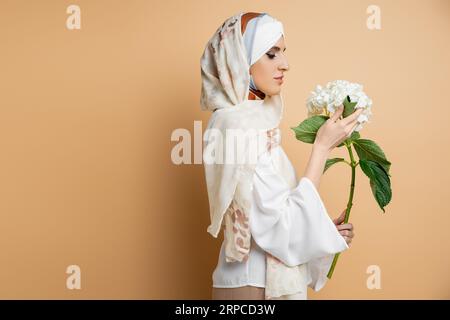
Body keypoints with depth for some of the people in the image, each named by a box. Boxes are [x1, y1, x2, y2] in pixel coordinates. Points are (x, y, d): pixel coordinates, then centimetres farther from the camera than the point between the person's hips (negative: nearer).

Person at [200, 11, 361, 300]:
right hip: (254, 286, -8)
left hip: (268, 278, 9)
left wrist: (325, 229, 2)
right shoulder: (237, 125, -21)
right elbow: (283, 230, -24)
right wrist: (322, 147, -19)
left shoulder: (253, 118, 7)